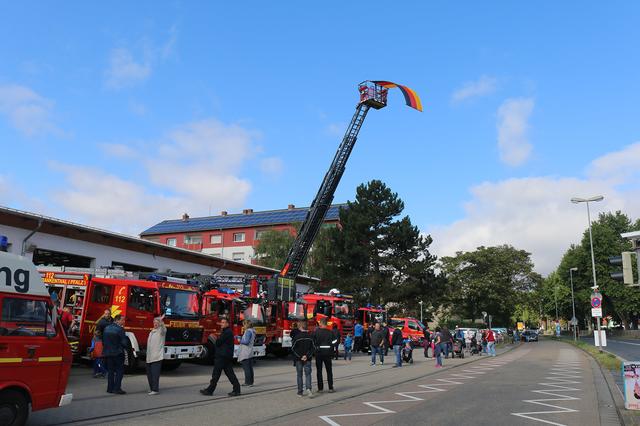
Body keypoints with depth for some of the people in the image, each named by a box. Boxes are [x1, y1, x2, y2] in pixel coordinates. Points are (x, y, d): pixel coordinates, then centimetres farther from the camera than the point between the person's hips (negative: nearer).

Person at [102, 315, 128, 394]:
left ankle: (110, 388, 16)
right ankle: (117, 388, -4)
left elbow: (103, 340, 12)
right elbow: (124, 341, -15)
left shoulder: (106, 328, 7)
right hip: (117, 353, -7)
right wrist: (127, 348, 1)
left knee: (110, 371, 14)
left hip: (107, 353, 7)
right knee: (119, 371, 1)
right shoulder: (120, 329, -14)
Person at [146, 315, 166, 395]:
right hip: (149, 357, 8)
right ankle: (151, 388, 24)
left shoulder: (161, 330, -2)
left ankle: (155, 390, -10)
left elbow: (163, 328, -28)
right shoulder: (152, 331, 21)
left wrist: (161, 321, -47)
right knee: (149, 373, 12)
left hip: (157, 356, -8)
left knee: (155, 373, -12)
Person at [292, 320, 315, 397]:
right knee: (308, 374, 6)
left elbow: (293, 348, -12)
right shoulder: (310, 336, -1)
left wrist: (300, 356, -9)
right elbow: (313, 348, -1)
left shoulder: (297, 336, -11)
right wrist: (307, 356, -5)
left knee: (299, 375, 9)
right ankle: (308, 388, -16)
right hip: (307, 359, 2)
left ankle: (300, 392, 13)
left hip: (298, 359, -2)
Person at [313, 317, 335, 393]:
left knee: (319, 370, 8)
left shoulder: (316, 331, -8)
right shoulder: (330, 332, -4)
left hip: (319, 352, -1)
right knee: (329, 370, 10)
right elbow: (332, 343, -3)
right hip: (327, 352, 1)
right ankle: (330, 387, 9)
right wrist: (331, 353, 8)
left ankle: (320, 388, 8)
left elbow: (313, 342, -5)